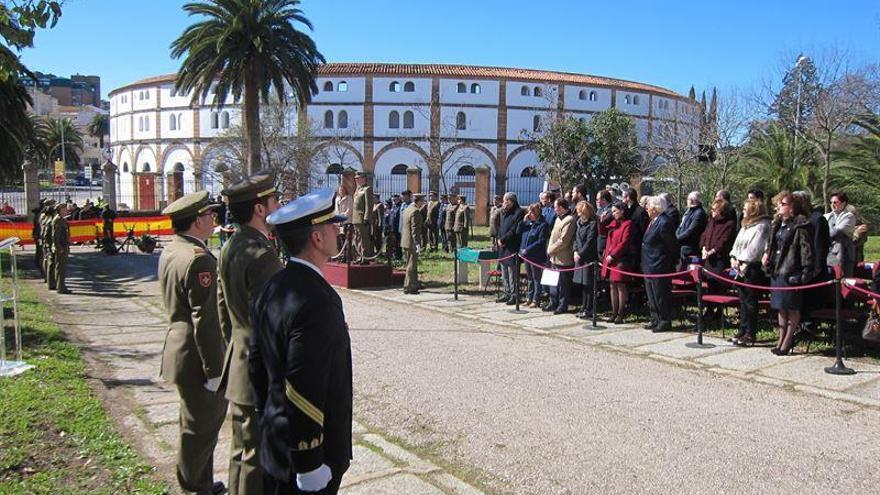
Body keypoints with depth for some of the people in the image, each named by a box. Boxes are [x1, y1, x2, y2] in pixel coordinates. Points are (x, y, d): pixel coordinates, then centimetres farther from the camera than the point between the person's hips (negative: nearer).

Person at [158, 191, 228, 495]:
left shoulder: (169, 251, 9)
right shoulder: (199, 258, -22)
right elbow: (205, 321, -24)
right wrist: (213, 370, -20)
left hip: (179, 343, 10)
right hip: (196, 356, -10)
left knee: (198, 423, 22)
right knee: (200, 427, 4)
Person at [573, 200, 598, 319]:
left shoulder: (592, 224, -11)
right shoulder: (580, 223, 14)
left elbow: (589, 242, -15)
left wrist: (580, 254, -13)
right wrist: (575, 251, 1)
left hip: (589, 258, -8)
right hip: (579, 257, 8)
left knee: (588, 284, -4)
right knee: (582, 284, 13)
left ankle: (588, 309, 2)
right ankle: (584, 307, 21)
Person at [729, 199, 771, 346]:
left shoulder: (762, 226, -10)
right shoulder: (745, 226, 20)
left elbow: (755, 249, -18)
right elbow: (737, 244, 20)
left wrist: (743, 262, -15)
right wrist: (733, 258, 5)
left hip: (752, 268, -9)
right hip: (740, 268, 9)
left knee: (750, 301, -6)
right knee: (743, 300, 12)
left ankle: (750, 334, -1)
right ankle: (742, 331, 19)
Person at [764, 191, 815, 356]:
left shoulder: (800, 225, -11)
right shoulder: (777, 224, 15)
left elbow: (807, 249, -14)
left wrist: (806, 273, -18)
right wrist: (767, 256, 12)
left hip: (792, 273, -8)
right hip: (777, 271, 8)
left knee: (792, 308, 1)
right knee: (781, 308, 14)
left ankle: (787, 341, 8)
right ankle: (781, 340, 23)